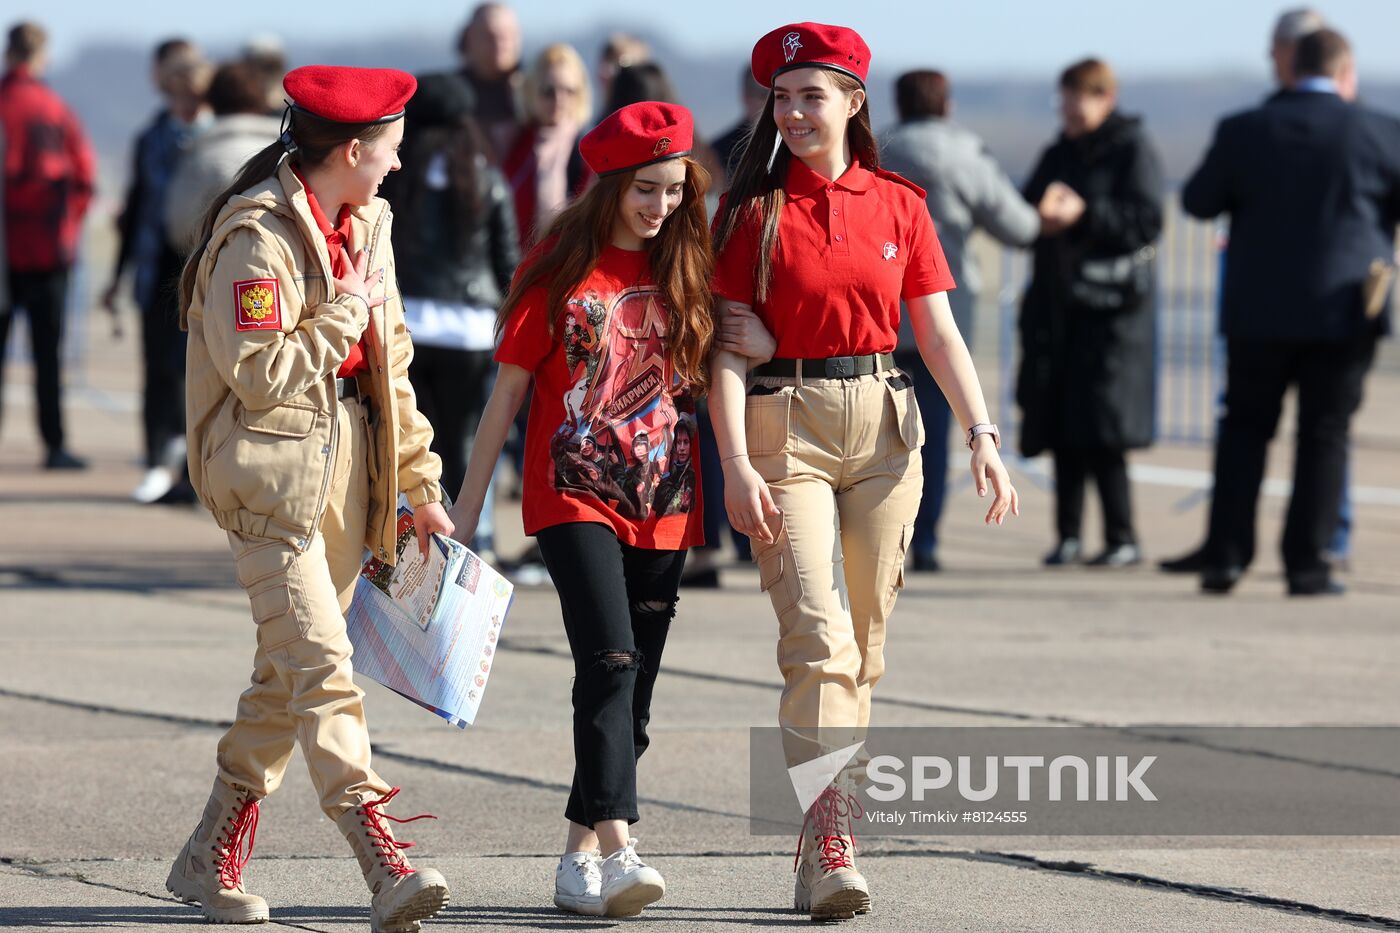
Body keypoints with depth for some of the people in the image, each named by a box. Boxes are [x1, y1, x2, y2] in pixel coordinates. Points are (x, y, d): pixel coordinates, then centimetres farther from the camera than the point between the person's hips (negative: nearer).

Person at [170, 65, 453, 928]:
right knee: (321, 663, -16)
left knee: (291, 665, 11)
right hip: (273, 471, -9)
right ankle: (384, 863, -26)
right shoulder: (258, 235, -14)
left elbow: (389, 366, 19)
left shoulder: (365, 225, 14)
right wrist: (346, 312, -11)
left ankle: (212, 856, 22)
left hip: (347, 461, 9)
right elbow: (259, 372, -20)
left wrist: (419, 483, 18)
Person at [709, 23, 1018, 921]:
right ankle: (829, 845, -20)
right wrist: (736, 463, -14)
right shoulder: (755, 212, 0)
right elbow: (730, 347, -4)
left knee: (865, 643, 6)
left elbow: (940, 333, 6)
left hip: (884, 425, 3)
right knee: (817, 636, -15)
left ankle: (825, 836, 16)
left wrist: (984, 435, -5)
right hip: (787, 425, -3)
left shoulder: (899, 206, 7)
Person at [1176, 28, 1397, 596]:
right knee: (1324, 434, 5)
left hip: (1258, 310, 1)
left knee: (1245, 426, 12)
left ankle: (1226, 554, 3)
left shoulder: (1242, 132, -4)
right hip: (1343, 311, -1)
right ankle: (1306, 564, 1)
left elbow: (1198, 202, 7)